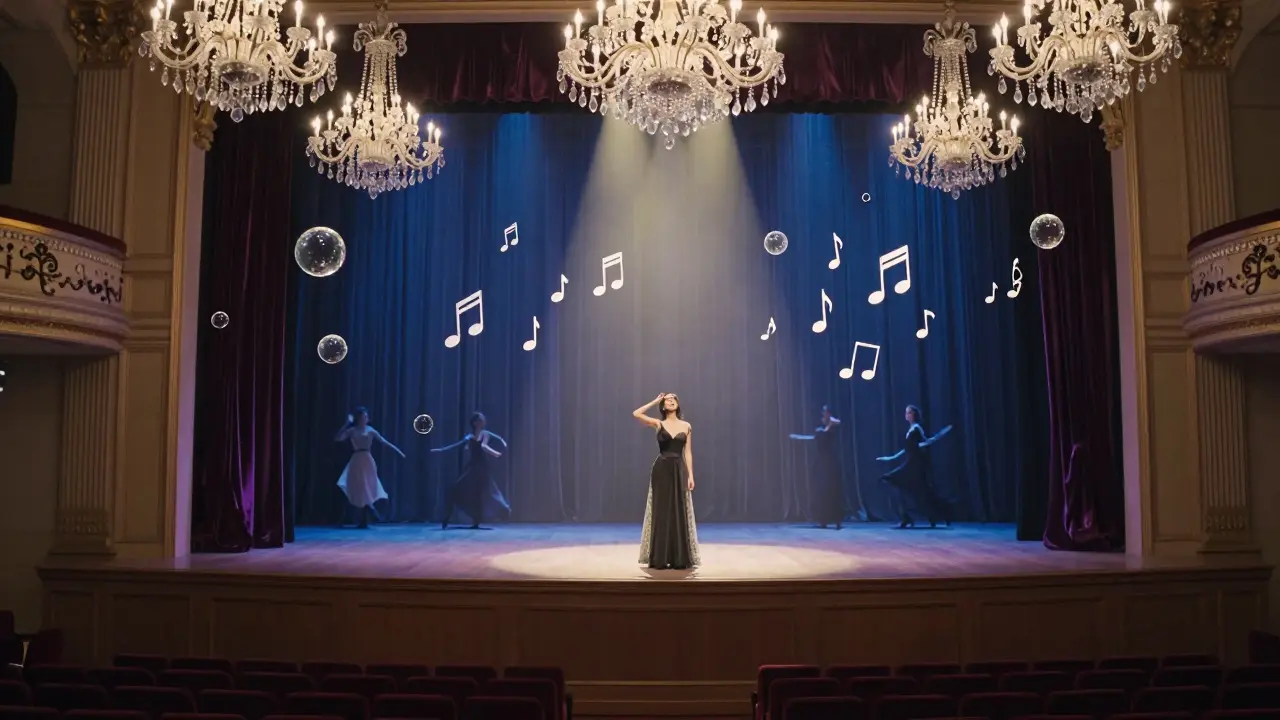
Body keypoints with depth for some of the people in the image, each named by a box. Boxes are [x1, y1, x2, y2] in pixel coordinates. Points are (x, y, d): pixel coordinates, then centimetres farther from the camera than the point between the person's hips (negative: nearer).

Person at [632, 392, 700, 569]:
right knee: (661, 513, 1)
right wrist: (655, 401, -2)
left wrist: (690, 475, -2)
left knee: (679, 513, 2)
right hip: (661, 470, -1)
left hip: (679, 470, 1)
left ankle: (680, 558, 8)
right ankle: (661, 559, 7)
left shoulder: (686, 426, 7)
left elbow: (688, 453, 6)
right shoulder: (659, 424, 3)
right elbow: (636, 414, -10)